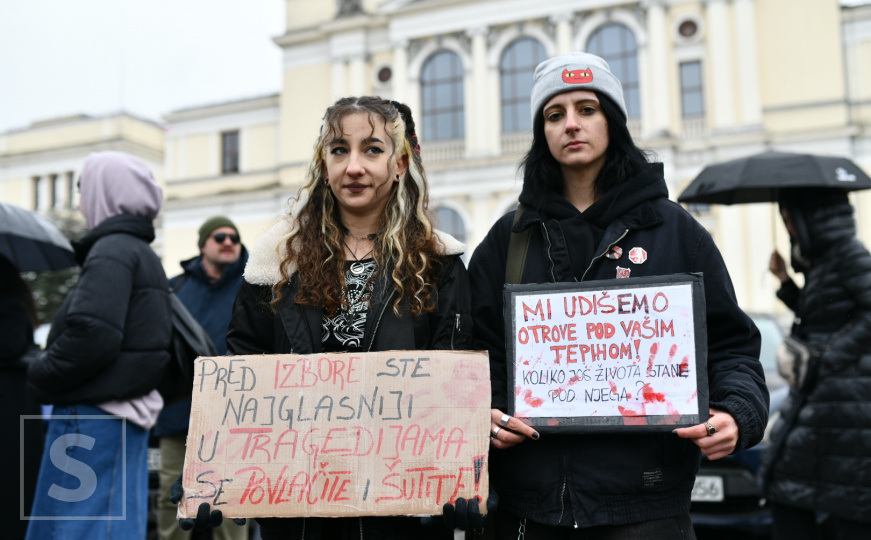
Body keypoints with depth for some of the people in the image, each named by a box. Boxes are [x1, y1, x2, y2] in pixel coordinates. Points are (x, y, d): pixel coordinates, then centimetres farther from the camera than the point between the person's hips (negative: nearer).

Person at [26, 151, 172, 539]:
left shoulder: (112, 250, -13)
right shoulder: (142, 253, 16)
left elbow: (92, 336, -25)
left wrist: (39, 377, -9)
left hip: (95, 418, -10)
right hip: (123, 412, 10)